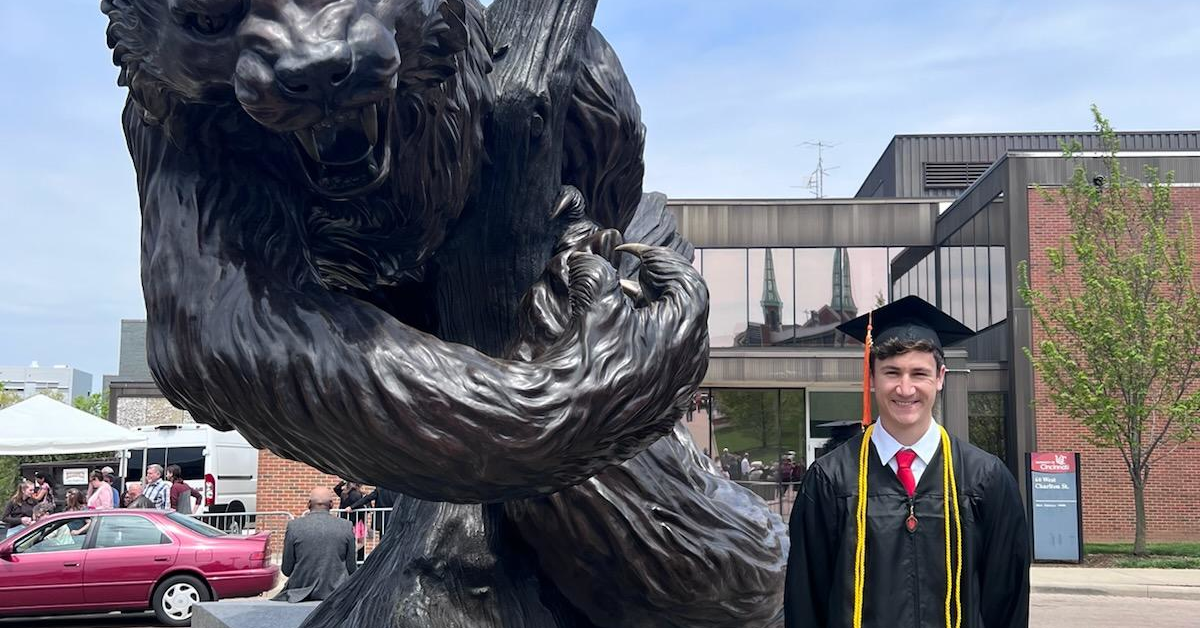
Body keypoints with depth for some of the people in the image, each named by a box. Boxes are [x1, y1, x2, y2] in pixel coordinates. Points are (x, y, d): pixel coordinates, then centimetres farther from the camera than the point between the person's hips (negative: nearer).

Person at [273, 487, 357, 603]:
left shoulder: (294, 526, -6)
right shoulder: (346, 526, -3)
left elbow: (286, 570, 0)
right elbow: (352, 568, 1)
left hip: (302, 592, 1)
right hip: (337, 593, -1)